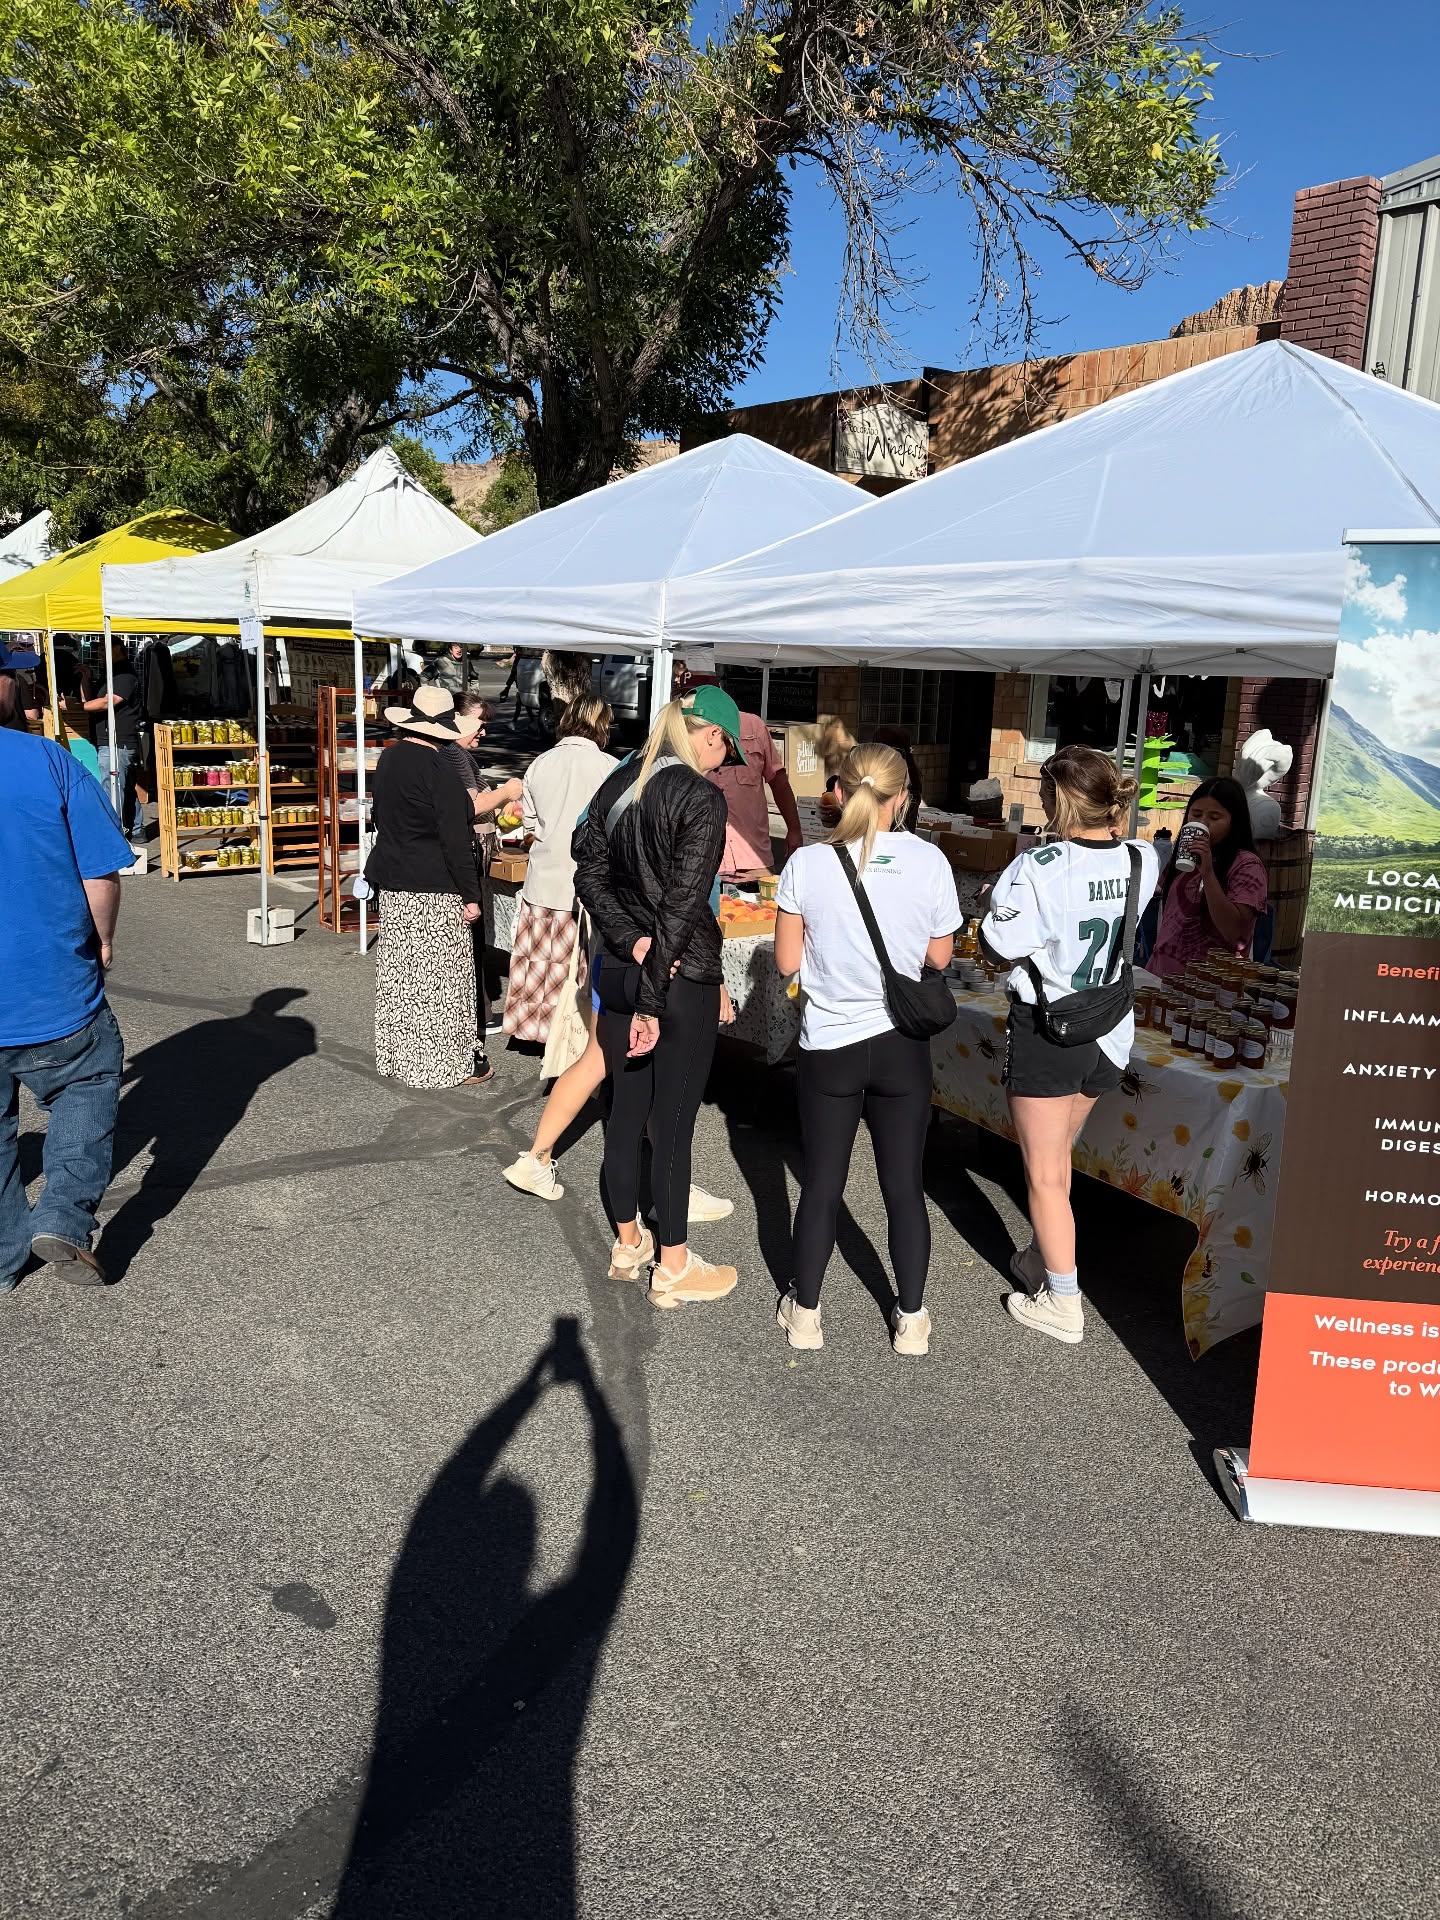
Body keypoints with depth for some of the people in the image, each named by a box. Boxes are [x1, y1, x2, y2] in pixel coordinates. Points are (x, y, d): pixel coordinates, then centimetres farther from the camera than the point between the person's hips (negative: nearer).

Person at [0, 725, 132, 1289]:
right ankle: (64, 1217, 5)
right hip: (53, 988, -3)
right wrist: (103, 941, 7)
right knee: (88, 1085, 21)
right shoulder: (48, 759, -11)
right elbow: (102, 873, -11)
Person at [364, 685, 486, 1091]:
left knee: (399, 974, 14)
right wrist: (471, 895, -13)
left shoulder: (389, 757, 9)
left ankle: (396, 1058, 24)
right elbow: (455, 841, -18)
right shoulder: (438, 771, -17)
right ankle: (442, 1065, 6)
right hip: (433, 892, -8)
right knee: (438, 979, -1)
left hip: (392, 888, 8)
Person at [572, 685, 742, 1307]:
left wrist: (631, 941, -8)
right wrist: (652, 1003, -18)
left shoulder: (619, 782, 6)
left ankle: (627, 1244, 31)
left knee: (626, 1108, 16)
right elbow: (682, 905, -19)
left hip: (619, 970, 7)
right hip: (682, 980, -7)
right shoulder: (702, 797, -16)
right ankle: (672, 1269, 16)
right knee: (673, 1120, 3)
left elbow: (590, 872, 2)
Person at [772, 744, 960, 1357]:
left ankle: (804, 1312, 27)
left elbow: (787, 960, -4)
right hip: (901, 1044, 1)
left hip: (828, 1045, 0)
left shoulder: (807, 864, -11)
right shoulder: (928, 862, -8)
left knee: (821, 1183, 13)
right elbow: (940, 956, 2)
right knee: (904, 1185, 13)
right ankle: (911, 1319, 25)